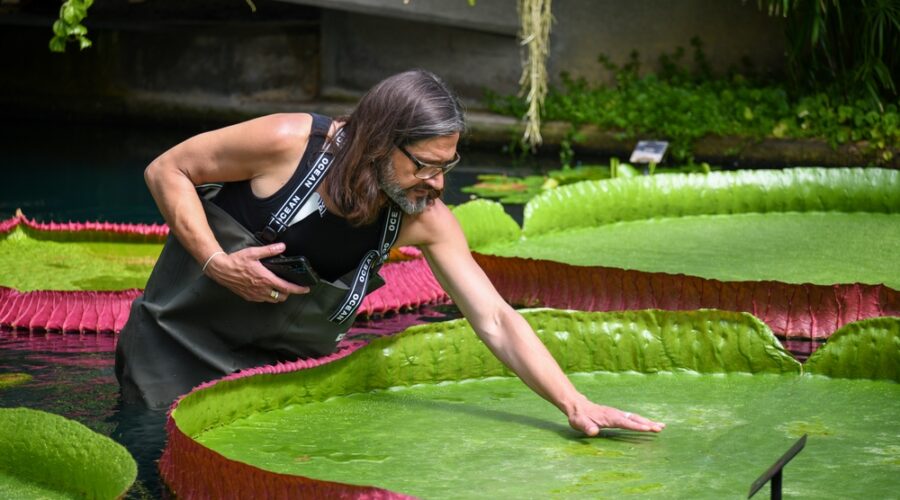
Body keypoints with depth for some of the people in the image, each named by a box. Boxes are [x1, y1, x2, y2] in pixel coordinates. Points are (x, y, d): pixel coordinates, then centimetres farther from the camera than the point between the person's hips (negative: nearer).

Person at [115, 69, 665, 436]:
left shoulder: (426, 219, -19)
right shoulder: (288, 143, -29)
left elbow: (495, 319, -19)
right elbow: (167, 171, -18)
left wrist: (575, 405, -28)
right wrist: (218, 263, -30)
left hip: (285, 359, 3)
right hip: (183, 337, -3)